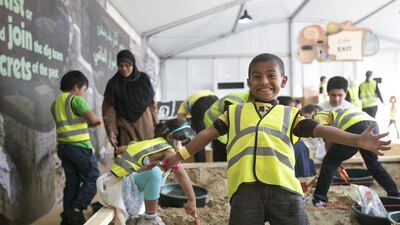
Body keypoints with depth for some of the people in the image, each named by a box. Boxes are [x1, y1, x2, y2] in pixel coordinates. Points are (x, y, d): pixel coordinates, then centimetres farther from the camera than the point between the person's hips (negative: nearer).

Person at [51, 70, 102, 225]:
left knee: (71, 182, 13)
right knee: (92, 179, 2)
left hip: (63, 146, 8)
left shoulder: (56, 103, 15)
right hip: (79, 146, -8)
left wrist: (88, 123, 17)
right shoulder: (76, 99, -10)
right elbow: (92, 118, -19)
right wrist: (98, 119, 3)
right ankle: (75, 210, -6)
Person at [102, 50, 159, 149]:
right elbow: (108, 109, -5)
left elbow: (152, 103, 7)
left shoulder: (144, 79, 1)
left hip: (145, 125, 2)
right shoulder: (113, 83, -4)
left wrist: (156, 125, 6)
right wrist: (111, 131, -14)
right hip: (125, 127, -2)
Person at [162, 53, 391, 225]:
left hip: (283, 187, 0)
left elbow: (320, 130, 6)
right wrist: (181, 155, 18)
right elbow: (209, 133, 21)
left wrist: (357, 140, -9)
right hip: (246, 187, 0)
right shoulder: (235, 112, 21)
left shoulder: (290, 114, 17)